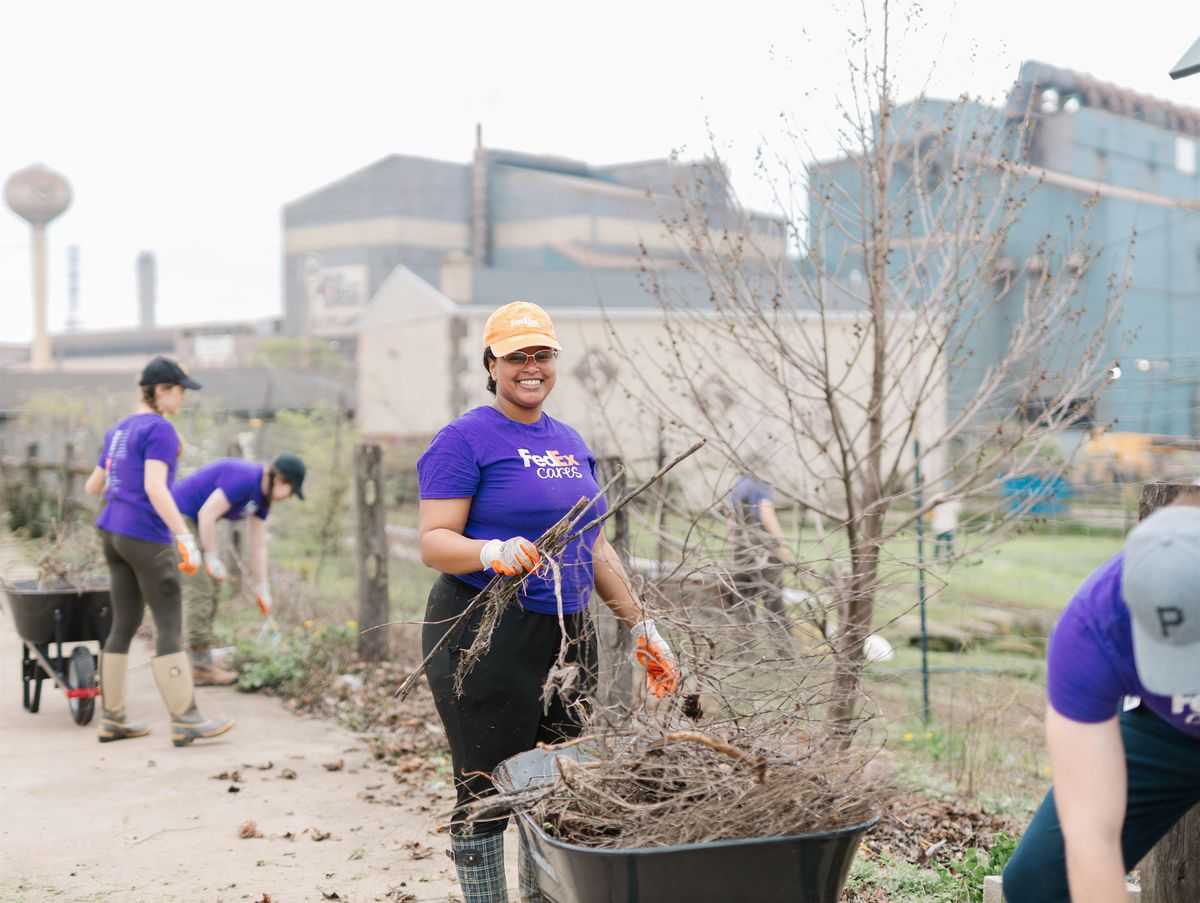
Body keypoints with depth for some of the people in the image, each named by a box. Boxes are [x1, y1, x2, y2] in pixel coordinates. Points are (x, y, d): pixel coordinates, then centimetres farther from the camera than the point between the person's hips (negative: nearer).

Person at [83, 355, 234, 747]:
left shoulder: (119, 430, 15)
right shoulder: (160, 430, -11)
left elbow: (93, 486, 22)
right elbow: (154, 487, -22)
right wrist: (185, 537, -26)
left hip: (112, 534, 8)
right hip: (146, 538, -8)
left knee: (124, 624, 12)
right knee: (169, 625, -4)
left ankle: (112, 718, 16)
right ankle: (185, 721, -3)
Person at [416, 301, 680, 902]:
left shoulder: (570, 443, 16)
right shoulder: (465, 439, -6)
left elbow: (594, 547, 20)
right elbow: (433, 541, -13)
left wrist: (640, 627, 18)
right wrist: (492, 552, -33)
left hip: (567, 637, 7)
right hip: (485, 641, -7)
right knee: (487, 794, -2)